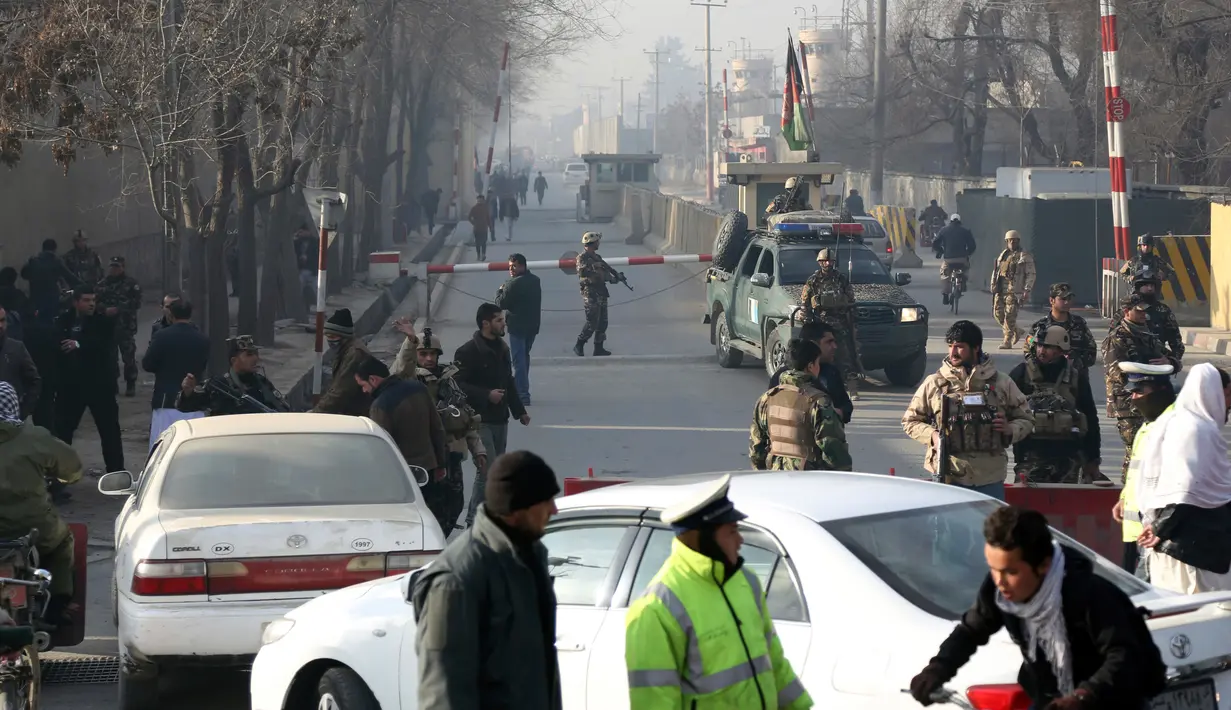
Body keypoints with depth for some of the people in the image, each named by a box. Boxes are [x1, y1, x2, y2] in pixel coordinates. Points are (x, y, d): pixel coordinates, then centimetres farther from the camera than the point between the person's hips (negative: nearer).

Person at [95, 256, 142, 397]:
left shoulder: (131, 283, 2)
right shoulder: (102, 285, 12)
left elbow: (136, 303, -7)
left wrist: (118, 310, -15)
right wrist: (105, 309, -15)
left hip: (126, 326, -3)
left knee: (129, 357, -5)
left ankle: (130, 386, 1)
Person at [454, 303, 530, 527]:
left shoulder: (502, 349, 15)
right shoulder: (468, 352, -12)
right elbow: (459, 385, -18)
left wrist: (519, 410, 24)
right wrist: (487, 395, -23)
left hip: (500, 419, 9)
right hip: (480, 420, -9)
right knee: (487, 469, -15)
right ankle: (474, 520, -9)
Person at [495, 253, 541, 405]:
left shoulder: (514, 283, -17)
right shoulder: (535, 280, 10)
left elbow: (501, 303, -14)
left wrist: (500, 290, 4)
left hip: (517, 326, -8)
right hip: (533, 325, 8)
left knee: (518, 360, -6)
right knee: (524, 357, 21)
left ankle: (523, 395, -10)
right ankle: (521, 389, 32)